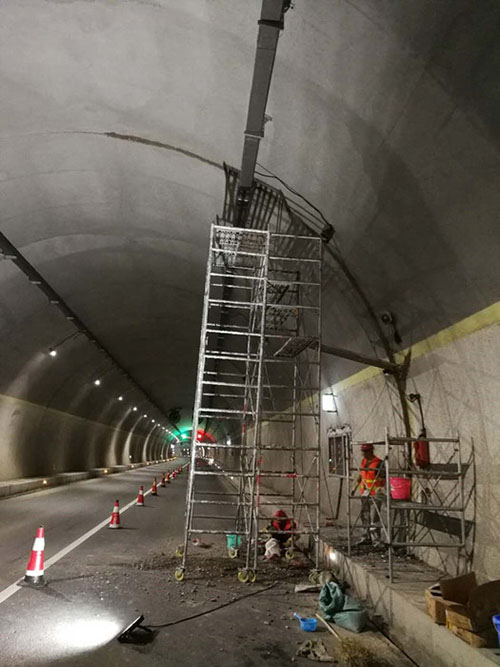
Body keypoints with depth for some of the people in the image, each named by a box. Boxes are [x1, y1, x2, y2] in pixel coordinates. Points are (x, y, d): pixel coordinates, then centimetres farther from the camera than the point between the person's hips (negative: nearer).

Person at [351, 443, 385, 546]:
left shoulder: (378, 463, -13)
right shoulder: (363, 461, 10)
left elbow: (383, 479, -16)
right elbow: (360, 475, 20)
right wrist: (355, 488, 18)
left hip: (375, 493, -7)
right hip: (365, 493, 7)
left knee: (374, 517, -10)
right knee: (365, 516, 11)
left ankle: (376, 539, -4)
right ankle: (367, 537, 21)